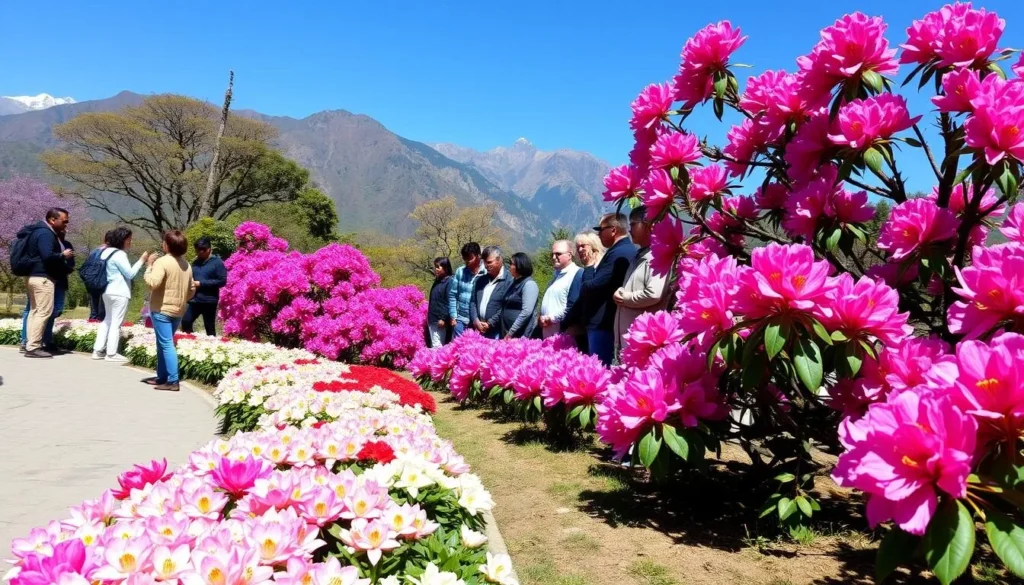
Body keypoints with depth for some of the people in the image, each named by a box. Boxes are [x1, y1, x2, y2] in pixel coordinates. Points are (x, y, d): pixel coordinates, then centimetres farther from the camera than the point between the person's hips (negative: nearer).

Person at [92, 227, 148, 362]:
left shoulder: (108, 252, 14)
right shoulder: (119, 254, -16)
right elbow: (130, 274, -16)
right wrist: (142, 260, -12)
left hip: (108, 291, 10)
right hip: (119, 293, -10)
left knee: (107, 320, 17)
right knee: (116, 323, -4)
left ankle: (98, 350, 17)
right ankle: (111, 353, -2)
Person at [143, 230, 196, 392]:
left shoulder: (162, 262, -14)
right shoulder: (186, 265, 11)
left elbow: (153, 283, -26)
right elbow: (192, 290, 17)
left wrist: (149, 266, -12)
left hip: (162, 309, -8)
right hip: (178, 310, 8)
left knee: (166, 345, -7)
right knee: (164, 344, 18)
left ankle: (173, 381, -10)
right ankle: (162, 377, 24)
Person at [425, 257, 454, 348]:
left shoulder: (449, 282, -13)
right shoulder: (437, 281, 14)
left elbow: (450, 302, -18)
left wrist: (443, 318, -20)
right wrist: (429, 317, 17)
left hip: (440, 320, -9)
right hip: (432, 319, 9)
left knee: (437, 346, -8)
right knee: (432, 345, 13)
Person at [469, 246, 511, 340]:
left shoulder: (509, 280, -7)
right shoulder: (480, 280, 16)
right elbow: (473, 302, 14)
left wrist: (490, 324, -12)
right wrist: (476, 321, -2)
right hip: (478, 330, 6)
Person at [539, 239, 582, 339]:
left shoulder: (577, 274, -12)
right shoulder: (557, 274, 19)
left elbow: (573, 306, -21)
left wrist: (551, 318, -15)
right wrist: (542, 318, 8)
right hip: (548, 333, 9)